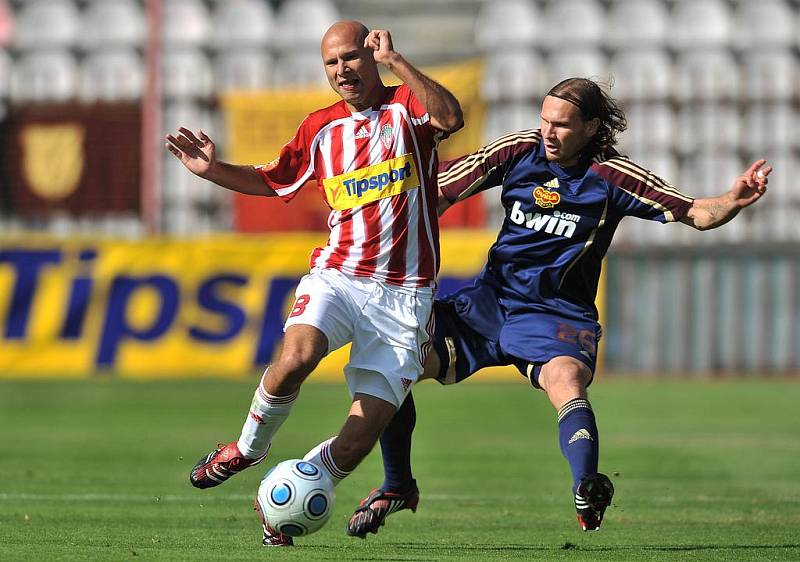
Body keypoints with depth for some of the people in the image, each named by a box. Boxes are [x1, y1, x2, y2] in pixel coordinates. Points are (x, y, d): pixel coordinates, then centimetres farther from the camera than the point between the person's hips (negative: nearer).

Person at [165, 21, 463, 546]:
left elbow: (451, 117, -23)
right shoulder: (320, 128, 12)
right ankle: (248, 448, -5)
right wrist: (213, 169, 12)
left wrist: (394, 61, -27)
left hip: (404, 295, -2)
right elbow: (272, 180, 28)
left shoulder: (406, 106, 0)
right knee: (296, 356, -32)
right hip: (337, 276, 2)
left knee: (360, 439, -9)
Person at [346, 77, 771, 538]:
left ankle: (588, 496, -60)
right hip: (491, 298, 4)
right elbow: (441, 192, 4)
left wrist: (734, 201, -27)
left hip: (557, 316, -4)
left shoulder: (611, 177, -8)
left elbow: (696, 214, -6)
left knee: (566, 379, -37)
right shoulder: (520, 150, 0)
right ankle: (398, 489, 10)